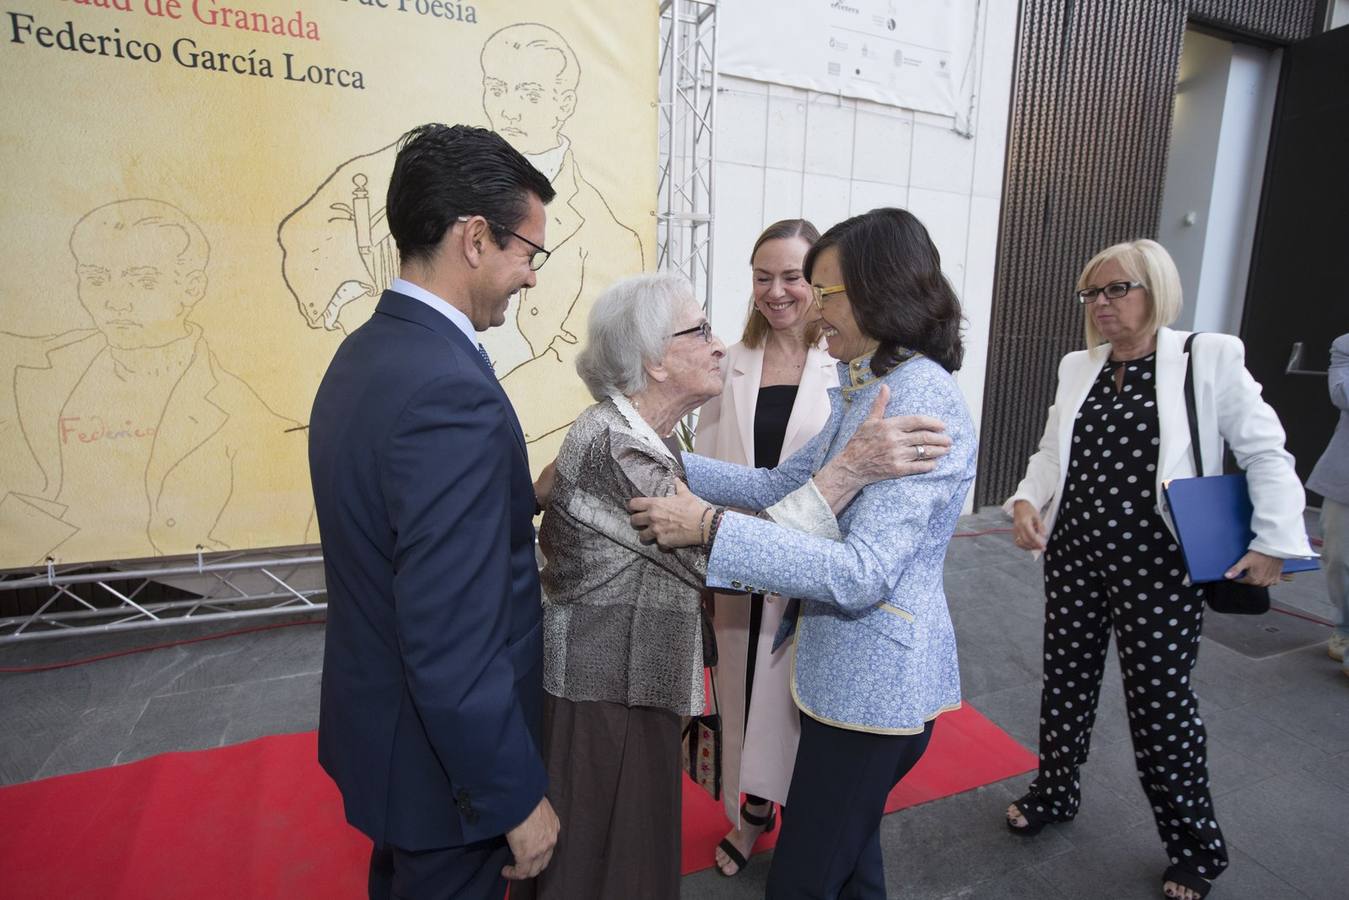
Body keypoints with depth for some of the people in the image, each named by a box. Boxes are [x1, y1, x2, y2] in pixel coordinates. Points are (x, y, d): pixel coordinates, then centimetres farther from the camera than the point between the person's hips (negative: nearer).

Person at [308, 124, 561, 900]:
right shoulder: (451, 391, -31)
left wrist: (524, 500, 2)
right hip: (440, 756, -8)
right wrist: (517, 799, -19)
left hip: (378, 715, 8)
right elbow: (453, 645, -30)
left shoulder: (366, 351, -1)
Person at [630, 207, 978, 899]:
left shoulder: (926, 404, -22)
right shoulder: (865, 390, 8)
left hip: (877, 681, -9)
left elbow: (863, 573, -28)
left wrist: (712, 526, -30)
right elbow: (776, 486, 9)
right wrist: (671, 463, 0)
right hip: (844, 667, 9)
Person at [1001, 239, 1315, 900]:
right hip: (1073, 558, 4)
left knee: (1161, 702, 7)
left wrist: (1274, 541, -10)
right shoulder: (1077, 368, 8)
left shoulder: (1208, 359, -5)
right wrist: (1026, 501, -7)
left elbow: (1266, 453, -3)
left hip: (1158, 568, -4)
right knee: (1066, 682, 16)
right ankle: (1053, 795, 39)